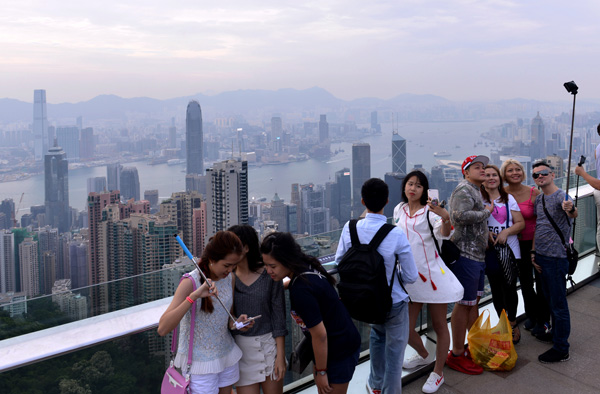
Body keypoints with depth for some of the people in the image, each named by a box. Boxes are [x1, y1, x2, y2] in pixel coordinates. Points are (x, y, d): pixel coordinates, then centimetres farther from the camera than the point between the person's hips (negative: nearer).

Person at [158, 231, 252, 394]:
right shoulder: (190, 282, -22)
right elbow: (163, 329, -32)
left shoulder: (229, 278, -2)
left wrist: (236, 323, -12)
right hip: (200, 362, -6)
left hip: (226, 354, 6)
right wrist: (194, 296, -41)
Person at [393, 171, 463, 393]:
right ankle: (424, 356, 38)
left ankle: (438, 373, 23)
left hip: (432, 274, -5)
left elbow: (444, 235, -23)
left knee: (439, 326, 6)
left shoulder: (429, 210, -7)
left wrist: (445, 216, -40)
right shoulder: (399, 210, 8)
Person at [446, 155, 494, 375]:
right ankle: (456, 355, 2)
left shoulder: (476, 191, 22)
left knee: (474, 300, 16)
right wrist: (486, 212, -15)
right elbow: (460, 216, -28)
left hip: (478, 255, 10)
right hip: (465, 254, -10)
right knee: (464, 303, -6)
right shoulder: (464, 189, -11)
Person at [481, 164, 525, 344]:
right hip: (490, 250, 0)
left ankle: (512, 323, 21)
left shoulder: (509, 199, 7)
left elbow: (521, 223, 3)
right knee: (496, 289, 6)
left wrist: (506, 232, -13)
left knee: (509, 287, 0)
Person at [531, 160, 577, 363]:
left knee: (558, 303, -2)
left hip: (556, 257, -8)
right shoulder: (539, 199, 11)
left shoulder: (561, 196, -15)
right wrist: (534, 252, 12)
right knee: (549, 299, 21)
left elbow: (574, 214, -36)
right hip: (541, 256, 8)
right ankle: (556, 332, 38)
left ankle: (561, 349, 6)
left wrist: (570, 209, -59)